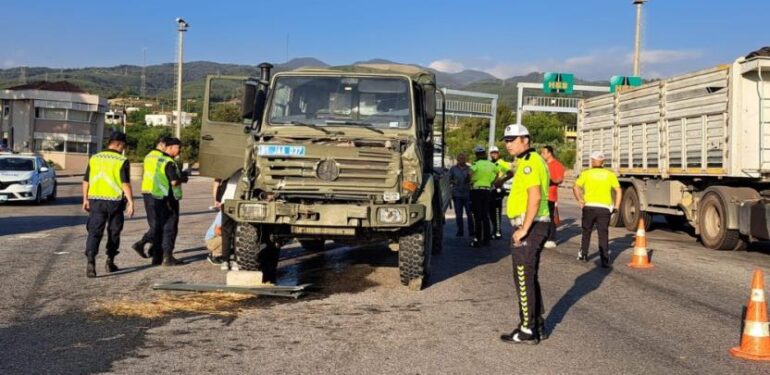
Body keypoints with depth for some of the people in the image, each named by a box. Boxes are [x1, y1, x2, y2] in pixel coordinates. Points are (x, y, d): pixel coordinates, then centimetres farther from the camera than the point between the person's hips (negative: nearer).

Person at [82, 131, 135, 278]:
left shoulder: (94, 158, 7)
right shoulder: (122, 161, -7)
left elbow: (86, 181, 10)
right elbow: (126, 184, -13)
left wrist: (85, 199, 18)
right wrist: (131, 202, -10)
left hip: (96, 201, 3)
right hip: (114, 201, -3)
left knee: (94, 232, 0)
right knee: (114, 233, 13)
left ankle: (91, 261, -18)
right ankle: (110, 262, 21)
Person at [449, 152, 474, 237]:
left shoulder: (469, 168, 7)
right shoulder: (453, 169, 8)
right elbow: (449, 180, 10)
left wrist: (469, 176, -12)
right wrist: (454, 182, -11)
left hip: (467, 194, 0)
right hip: (457, 194, 0)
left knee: (469, 213, -2)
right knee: (458, 214, 3)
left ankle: (471, 231, 5)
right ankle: (460, 231, 10)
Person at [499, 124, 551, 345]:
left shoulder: (528, 162, -15)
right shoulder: (533, 161, 17)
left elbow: (535, 197, -24)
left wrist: (524, 229, -24)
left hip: (529, 227, -11)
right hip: (535, 225, 11)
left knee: (524, 279, -4)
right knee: (530, 278, 17)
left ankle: (528, 331, 3)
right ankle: (538, 325, 24)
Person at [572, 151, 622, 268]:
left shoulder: (586, 173, 1)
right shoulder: (610, 174, 5)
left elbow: (576, 188, -8)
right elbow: (619, 190, 0)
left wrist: (580, 201, -1)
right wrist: (616, 206, 4)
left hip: (589, 207, 0)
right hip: (604, 208, 0)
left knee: (586, 232, 18)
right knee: (603, 234, 1)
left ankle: (583, 254, 27)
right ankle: (605, 260, -7)